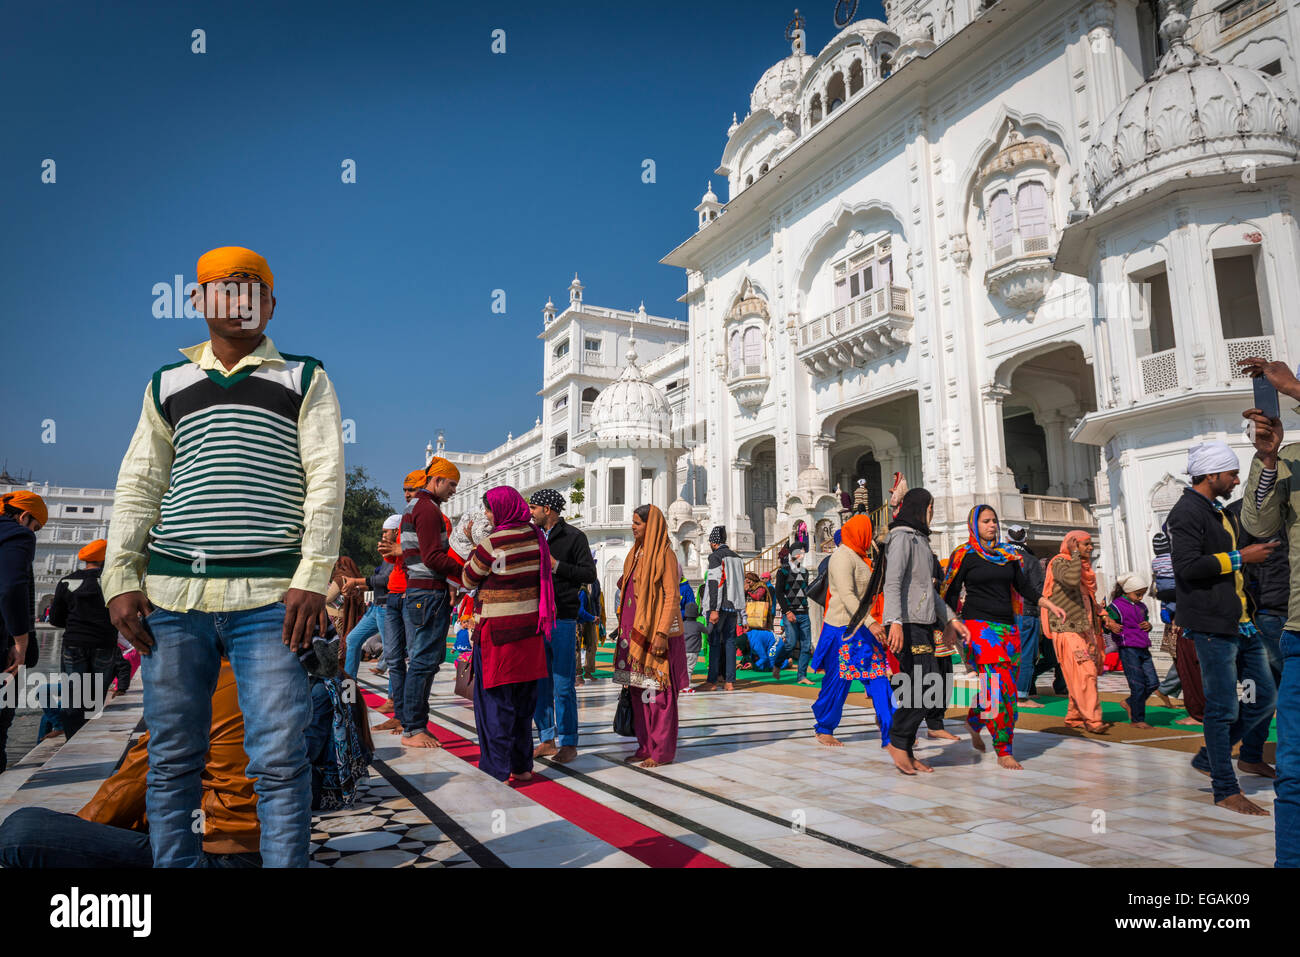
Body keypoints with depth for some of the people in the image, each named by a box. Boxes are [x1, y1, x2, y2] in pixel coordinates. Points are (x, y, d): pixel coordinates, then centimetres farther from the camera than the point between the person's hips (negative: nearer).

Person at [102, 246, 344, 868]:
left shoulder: (303, 380, 10)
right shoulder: (168, 385, 19)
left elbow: (326, 482, 0)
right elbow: (137, 486, 15)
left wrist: (312, 578, -10)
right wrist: (120, 578, 3)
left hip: (268, 598, -3)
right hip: (171, 592, 3)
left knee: (279, 758, -4)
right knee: (172, 757, 8)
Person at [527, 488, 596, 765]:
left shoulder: (574, 536, -2)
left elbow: (589, 573, -8)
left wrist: (556, 565, -14)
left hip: (563, 619, -6)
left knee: (563, 686, -3)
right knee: (539, 683, 10)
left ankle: (568, 744, 8)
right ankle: (547, 739, 21)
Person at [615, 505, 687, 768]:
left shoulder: (664, 554, -10)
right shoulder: (637, 554, 15)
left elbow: (671, 597, -15)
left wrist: (662, 633, -21)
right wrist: (625, 629, 17)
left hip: (656, 634, -8)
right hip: (636, 633, 9)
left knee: (658, 692, -3)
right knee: (639, 691, 12)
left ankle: (663, 751, 6)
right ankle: (646, 746, 21)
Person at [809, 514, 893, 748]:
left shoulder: (859, 557, 16)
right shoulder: (843, 557, -15)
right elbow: (847, 596, -25)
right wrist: (870, 622, -32)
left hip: (863, 628, 9)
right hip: (843, 629, -9)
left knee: (879, 679, 2)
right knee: (837, 682, 2)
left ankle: (890, 735, 3)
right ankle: (823, 730, 19)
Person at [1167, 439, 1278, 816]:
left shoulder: (1217, 512, 19)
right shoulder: (1187, 511, -12)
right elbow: (1188, 566, -23)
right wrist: (1240, 557, -16)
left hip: (1239, 622, 10)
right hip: (1212, 623, -10)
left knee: (1265, 697, 13)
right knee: (1223, 706, -3)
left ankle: (1210, 756, 26)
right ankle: (1226, 790, 7)